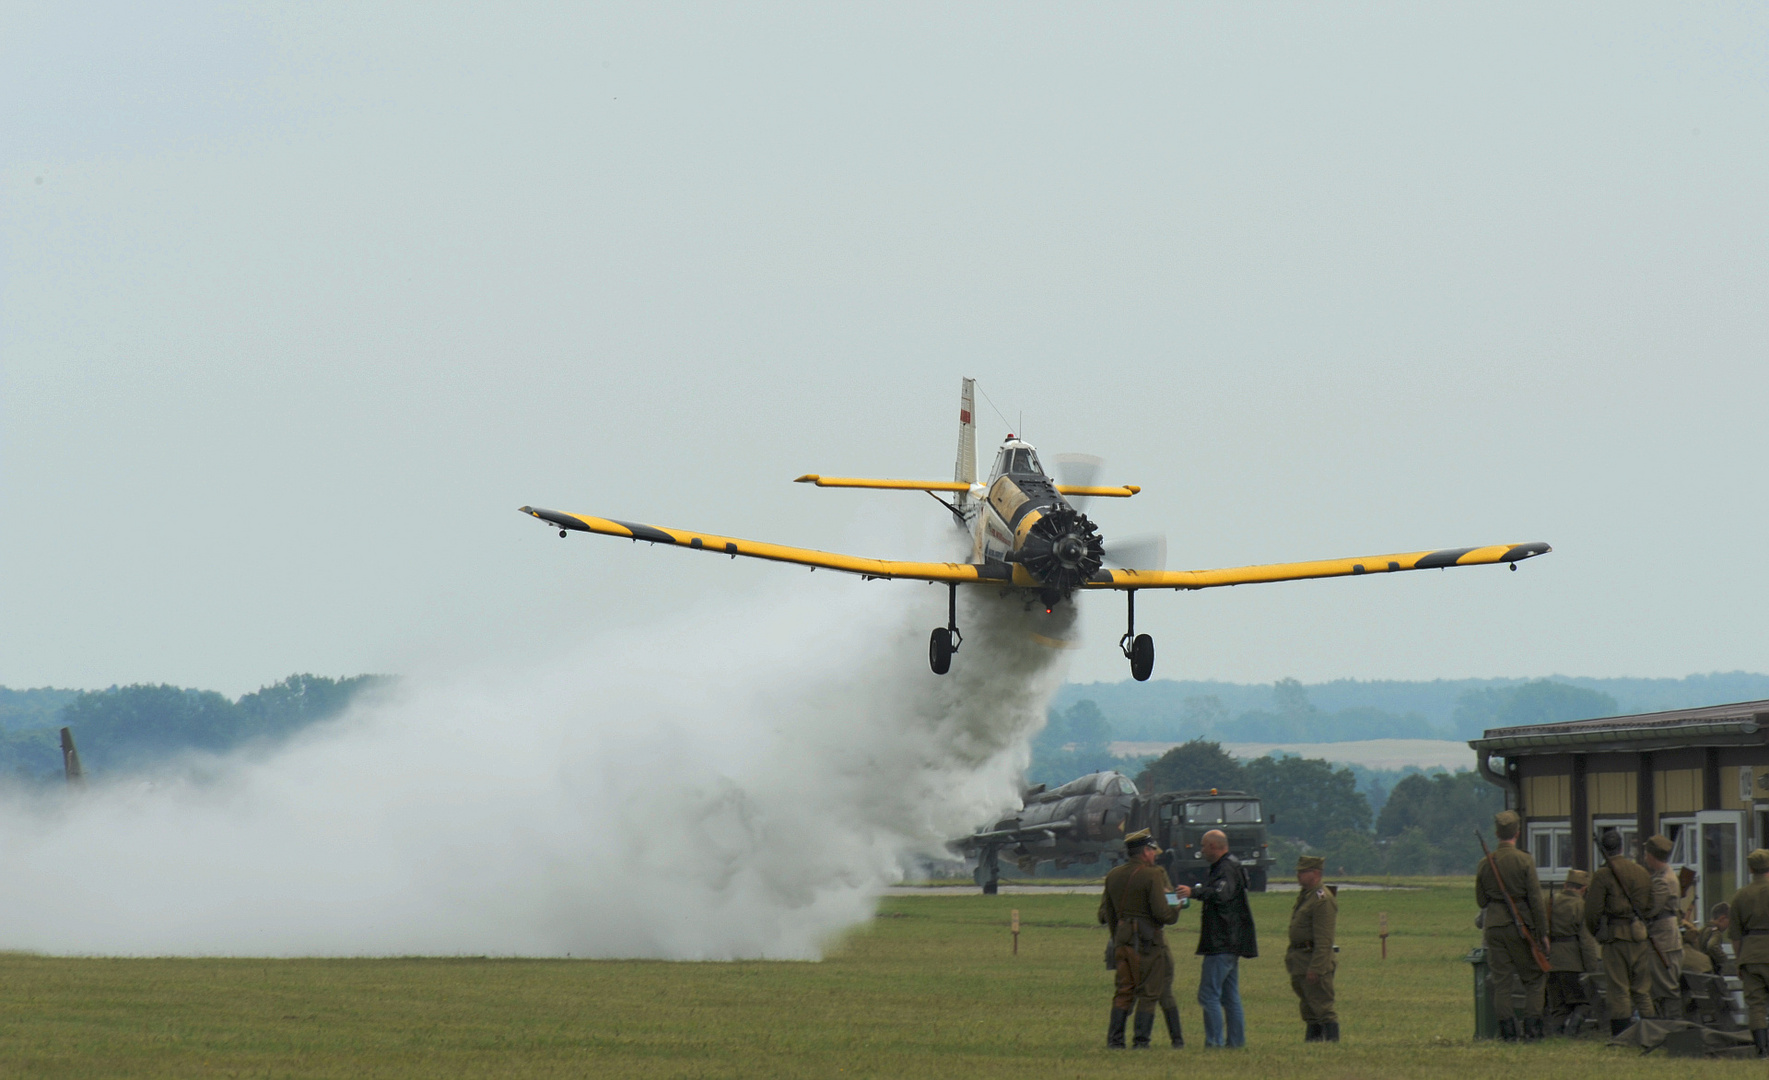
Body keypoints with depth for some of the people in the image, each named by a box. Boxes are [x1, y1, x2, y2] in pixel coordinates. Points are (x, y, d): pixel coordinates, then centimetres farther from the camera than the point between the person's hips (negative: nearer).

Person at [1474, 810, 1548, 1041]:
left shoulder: (1485, 863, 3)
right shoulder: (1524, 861, -7)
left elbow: (1480, 900, 10)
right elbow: (1536, 899, -8)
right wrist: (1542, 933, -4)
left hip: (1493, 925, 3)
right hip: (1520, 925, -3)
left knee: (1500, 979, 5)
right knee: (1533, 978, 8)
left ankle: (1508, 1030, 2)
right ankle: (1532, 1026, 1)